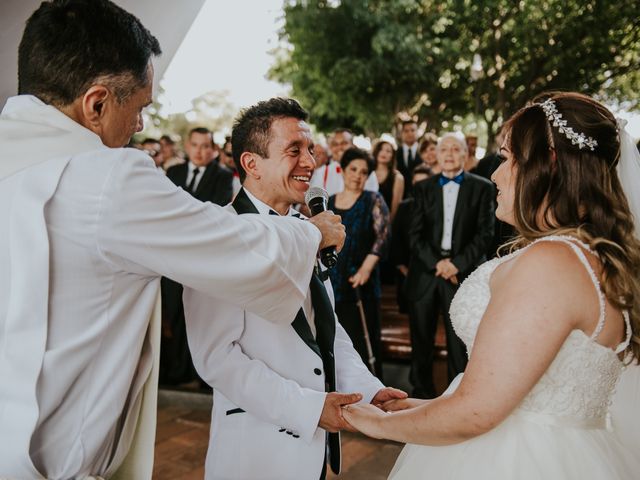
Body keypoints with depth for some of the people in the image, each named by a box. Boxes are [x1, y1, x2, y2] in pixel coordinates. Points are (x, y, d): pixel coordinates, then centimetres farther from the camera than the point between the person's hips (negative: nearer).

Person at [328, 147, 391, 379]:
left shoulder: (373, 200, 1)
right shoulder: (328, 203, 11)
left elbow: (383, 235, -11)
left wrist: (367, 267, -20)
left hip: (360, 282, -3)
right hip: (330, 281, 3)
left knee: (362, 341, 0)